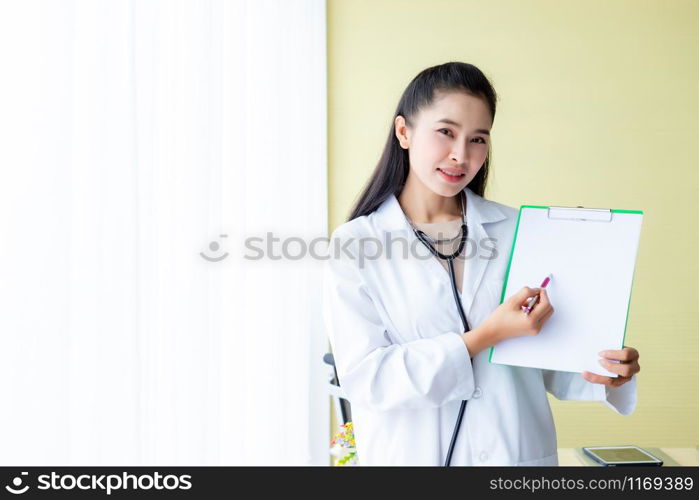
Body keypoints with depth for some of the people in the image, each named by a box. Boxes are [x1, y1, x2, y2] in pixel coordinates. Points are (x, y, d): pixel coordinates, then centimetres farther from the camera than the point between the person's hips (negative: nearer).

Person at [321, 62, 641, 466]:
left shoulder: (519, 231, -2)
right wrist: (485, 337, -21)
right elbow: (364, 377, -16)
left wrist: (596, 373, -18)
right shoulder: (353, 244, -9)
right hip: (412, 455, -2)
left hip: (519, 451, 2)